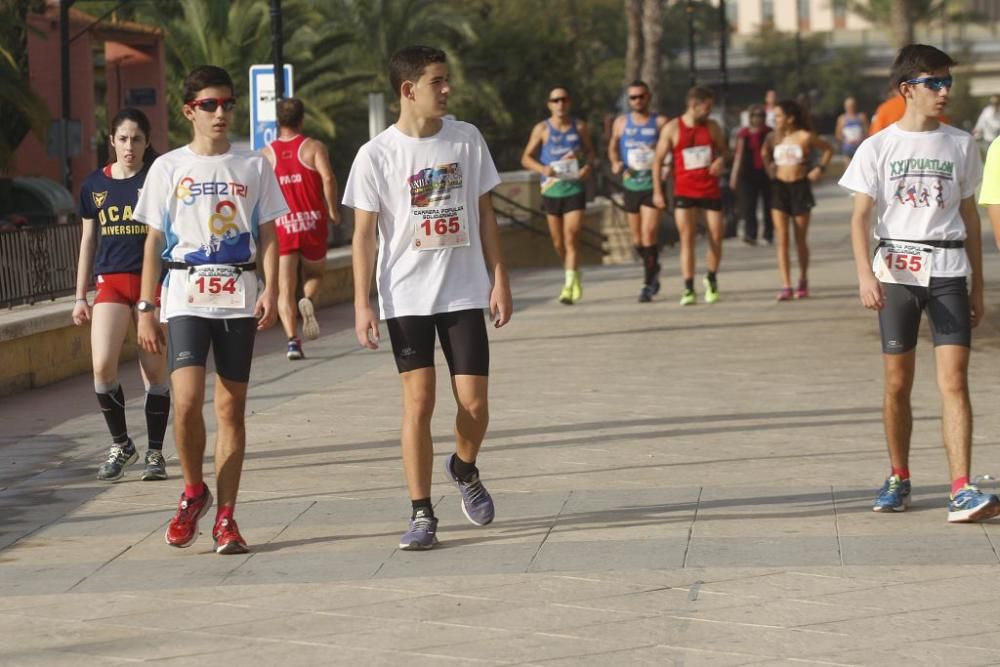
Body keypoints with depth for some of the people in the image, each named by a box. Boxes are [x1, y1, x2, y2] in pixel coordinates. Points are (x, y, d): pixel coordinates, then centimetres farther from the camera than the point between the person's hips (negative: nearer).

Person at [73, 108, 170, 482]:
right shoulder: (95, 185, 8)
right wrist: (80, 296, 14)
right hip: (111, 283, 2)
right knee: (103, 366, -12)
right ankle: (120, 445, 7)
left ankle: (155, 452, 14)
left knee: (154, 371, 1)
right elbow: (88, 240, 15)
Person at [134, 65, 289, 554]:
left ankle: (225, 517, 10)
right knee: (187, 400, -16)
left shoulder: (254, 166, 8)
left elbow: (268, 236, 8)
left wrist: (270, 292, -7)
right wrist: (145, 308, 2)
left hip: (239, 298, 1)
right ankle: (193, 491, 9)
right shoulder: (168, 168, 6)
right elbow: (154, 241, 7)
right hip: (186, 297, -1)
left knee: (232, 407, 3)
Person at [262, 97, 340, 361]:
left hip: (280, 226, 1)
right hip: (312, 223, -1)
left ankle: (292, 340, -14)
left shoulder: (265, 154, 7)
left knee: (285, 290, 2)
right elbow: (328, 178, -15)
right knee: (314, 274, 21)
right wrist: (333, 211, -4)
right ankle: (309, 301, -12)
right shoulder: (314, 147, 1)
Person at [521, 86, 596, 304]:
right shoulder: (542, 129, 0)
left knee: (572, 238, -13)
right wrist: (542, 168, -18)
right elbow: (526, 158, 2)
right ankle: (574, 275, 34)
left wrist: (588, 166, -7)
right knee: (558, 242, 9)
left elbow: (590, 151, 15)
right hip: (551, 190, 1)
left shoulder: (580, 127, 3)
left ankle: (569, 286, -12)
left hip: (575, 190, -1)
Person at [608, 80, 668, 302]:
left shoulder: (660, 122, -4)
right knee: (637, 240, 11)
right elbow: (613, 147, 21)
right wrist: (616, 163, 2)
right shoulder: (621, 123, 8)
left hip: (653, 185, -4)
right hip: (631, 185, 4)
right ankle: (653, 269, 38)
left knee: (648, 233, -16)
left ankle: (648, 284, -10)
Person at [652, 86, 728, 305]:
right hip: (685, 192, -3)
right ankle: (688, 289, -6)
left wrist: (720, 160, -7)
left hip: (711, 190, 3)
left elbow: (723, 149, 18)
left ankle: (711, 280, 25)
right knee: (687, 239, -8)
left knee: (716, 237, 1)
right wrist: (657, 191, -5)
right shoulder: (672, 129, -3)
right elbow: (658, 159, 0)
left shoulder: (712, 127, 5)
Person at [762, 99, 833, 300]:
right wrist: (769, 167, 9)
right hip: (779, 187, 2)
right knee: (782, 239, -8)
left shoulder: (805, 137, -5)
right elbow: (764, 154, 24)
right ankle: (786, 286, -11)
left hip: (800, 187, -2)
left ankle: (803, 281, 27)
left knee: (800, 239, 7)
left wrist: (820, 168, -4)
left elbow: (828, 149, 7)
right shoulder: (774, 138, 4)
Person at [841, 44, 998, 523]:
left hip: (947, 271, 1)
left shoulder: (960, 145, 8)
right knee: (897, 383, 5)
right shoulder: (877, 147, 2)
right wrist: (865, 274, -15)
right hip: (896, 271, -1)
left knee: (954, 381, -9)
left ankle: (961, 493, -14)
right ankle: (898, 480, 22)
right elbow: (859, 217, -1)